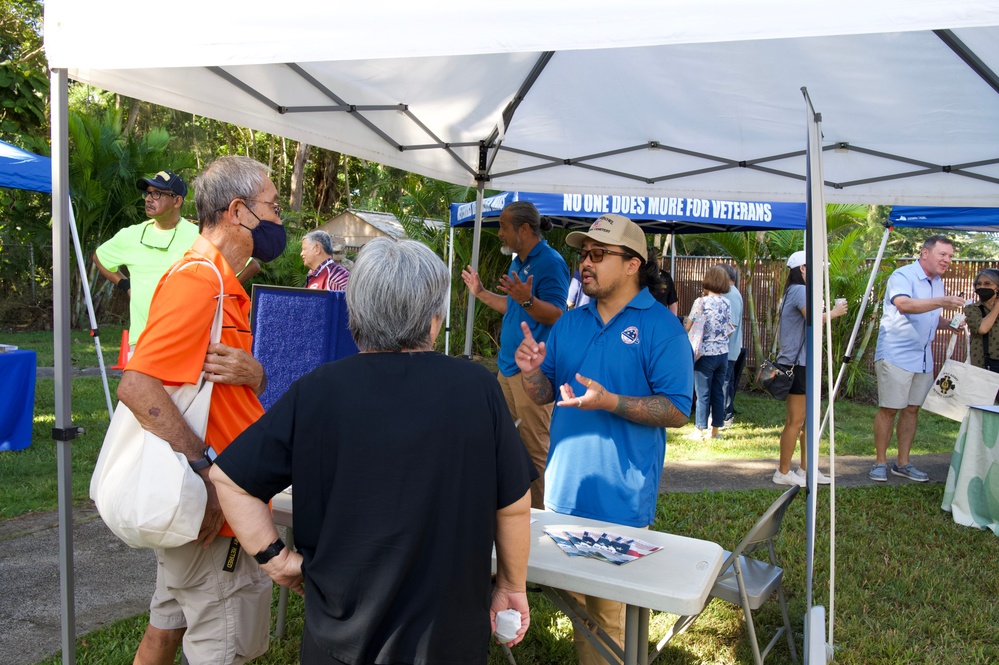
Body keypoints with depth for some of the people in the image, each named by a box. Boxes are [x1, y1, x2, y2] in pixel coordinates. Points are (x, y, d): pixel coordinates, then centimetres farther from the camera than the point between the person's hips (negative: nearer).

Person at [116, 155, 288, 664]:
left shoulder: (221, 282, 13)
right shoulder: (199, 280, -20)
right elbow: (137, 387, -29)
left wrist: (252, 373, -11)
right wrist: (211, 472, -28)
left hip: (190, 503, 10)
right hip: (216, 510, -10)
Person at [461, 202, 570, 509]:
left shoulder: (551, 262, -12)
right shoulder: (518, 262, 17)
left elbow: (557, 315, -19)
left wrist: (526, 299, -33)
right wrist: (481, 292, 31)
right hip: (507, 365, 10)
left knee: (534, 448, -3)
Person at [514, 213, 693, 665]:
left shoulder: (661, 327, -8)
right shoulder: (569, 324, 10)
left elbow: (677, 411, -13)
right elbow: (545, 395, 12)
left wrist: (610, 402, -25)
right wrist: (531, 371, -10)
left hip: (620, 500, -5)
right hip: (564, 491, 6)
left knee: (612, 614, 5)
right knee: (576, 602, 18)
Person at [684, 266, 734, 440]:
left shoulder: (701, 302, -11)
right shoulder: (726, 304, 4)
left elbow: (688, 327, -10)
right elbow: (729, 330, 8)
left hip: (706, 353, -5)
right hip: (723, 353, 5)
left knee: (703, 394, 1)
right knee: (718, 393, 11)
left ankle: (699, 430, 7)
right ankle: (716, 429, 18)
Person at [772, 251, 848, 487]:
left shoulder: (795, 291, 18)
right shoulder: (800, 290, -13)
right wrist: (833, 313, -13)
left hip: (802, 363, 10)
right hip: (796, 364, -10)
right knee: (795, 421, -4)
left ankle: (805, 469, 22)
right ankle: (783, 472, 5)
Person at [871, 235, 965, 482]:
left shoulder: (938, 283, 15)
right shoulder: (903, 276, -12)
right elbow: (904, 305, -32)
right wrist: (942, 301, -41)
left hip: (923, 357, 8)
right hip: (896, 355, -8)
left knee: (912, 409, 11)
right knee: (889, 409, -3)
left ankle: (902, 463, 20)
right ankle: (880, 463, 7)